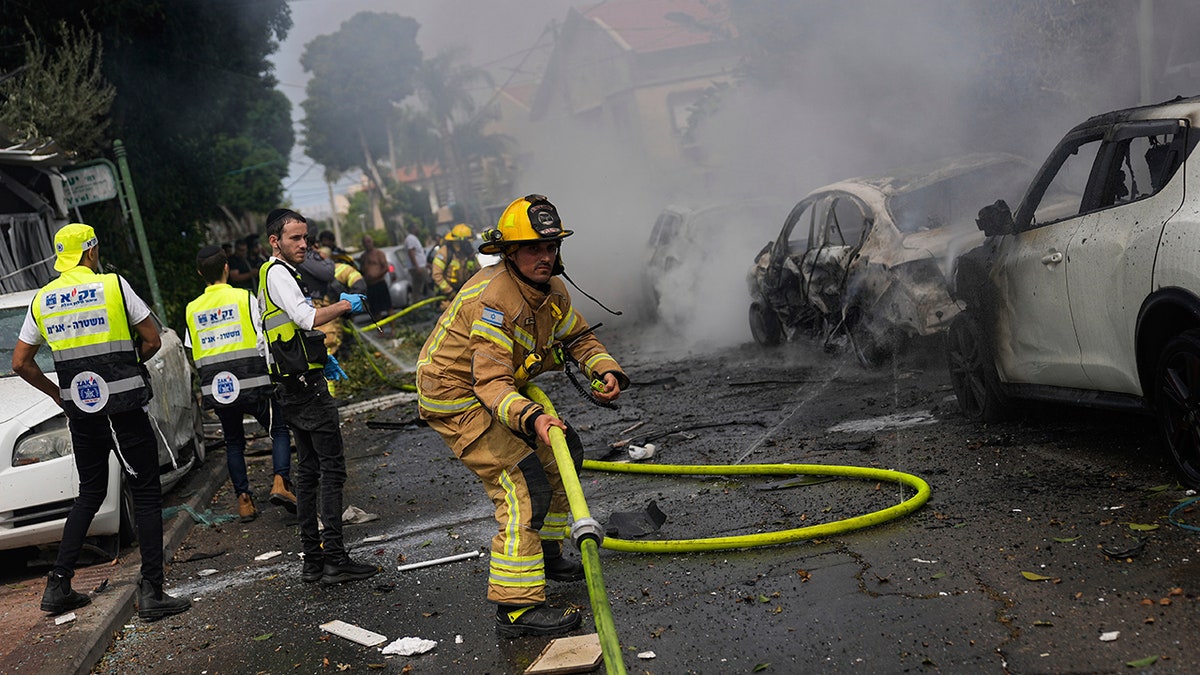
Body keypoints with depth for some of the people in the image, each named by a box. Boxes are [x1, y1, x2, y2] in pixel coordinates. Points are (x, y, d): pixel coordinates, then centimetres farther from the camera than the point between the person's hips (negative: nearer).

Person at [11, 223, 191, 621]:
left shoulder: (42, 300, 7)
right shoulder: (113, 285, -6)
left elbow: (20, 363, 11)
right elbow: (153, 340, -3)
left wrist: (56, 393, 20)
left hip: (79, 409, 5)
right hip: (125, 406, -5)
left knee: (89, 493, 19)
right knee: (146, 494, 0)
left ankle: (58, 586, 17)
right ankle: (151, 593, -3)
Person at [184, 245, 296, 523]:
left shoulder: (192, 309, 8)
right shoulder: (244, 298, -3)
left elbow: (194, 353, 10)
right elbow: (263, 341, -7)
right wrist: (272, 373, 4)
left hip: (216, 386, 4)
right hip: (252, 382, -3)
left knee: (233, 442, 17)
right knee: (279, 429, 10)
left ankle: (244, 499, 12)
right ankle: (281, 482, -8)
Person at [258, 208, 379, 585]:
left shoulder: (277, 274, 22)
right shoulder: (278, 273, -11)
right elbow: (307, 317, -26)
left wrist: (322, 358, 22)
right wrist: (345, 305, -14)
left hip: (294, 387, 11)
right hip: (306, 385, -11)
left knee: (309, 469, 11)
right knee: (331, 467, -10)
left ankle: (312, 560, 15)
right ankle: (335, 560, -11)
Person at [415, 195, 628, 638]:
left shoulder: (550, 289, -2)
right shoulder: (493, 298, -30)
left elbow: (578, 337, 9)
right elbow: (492, 383, -34)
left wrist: (606, 370, -11)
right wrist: (531, 418, -51)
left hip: (500, 390, 9)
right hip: (457, 399, -9)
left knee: (564, 451, 17)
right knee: (525, 487, -19)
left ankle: (545, 554, 34)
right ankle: (516, 608, -18)